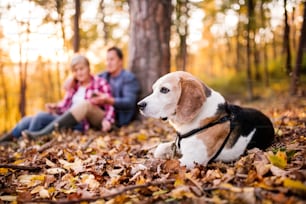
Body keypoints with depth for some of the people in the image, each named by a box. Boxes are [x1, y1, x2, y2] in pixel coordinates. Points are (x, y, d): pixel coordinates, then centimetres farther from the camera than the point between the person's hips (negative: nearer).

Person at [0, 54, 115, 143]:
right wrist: (55, 107, -9)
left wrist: (107, 121, -26)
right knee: (39, 117, -16)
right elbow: (65, 104, 12)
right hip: (68, 120, 5)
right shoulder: (74, 85, 15)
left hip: (82, 123, -5)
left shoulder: (100, 83, 0)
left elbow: (109, 107, -6)